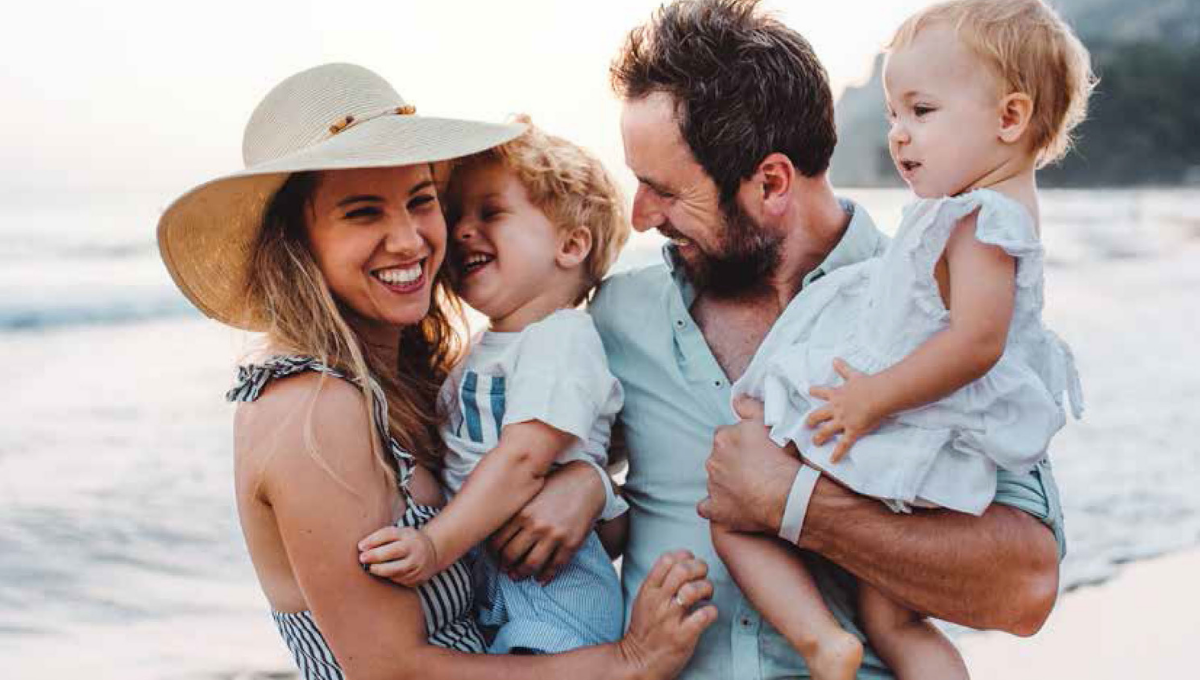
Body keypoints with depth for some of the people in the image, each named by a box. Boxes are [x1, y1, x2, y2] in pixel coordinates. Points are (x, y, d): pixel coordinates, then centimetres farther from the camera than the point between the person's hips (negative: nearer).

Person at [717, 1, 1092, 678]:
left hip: (903, 444, -10)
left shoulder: (981, 218, -18)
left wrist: (873, 398, -24)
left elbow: (976, 342, -29)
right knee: (896, 624, 17)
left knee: (731, 510, -3)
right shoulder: (994, 211, 14)